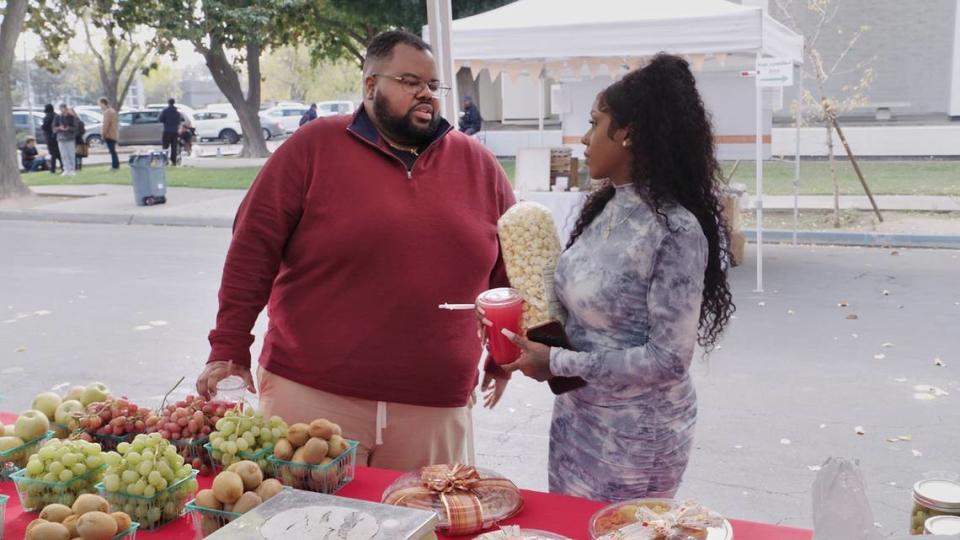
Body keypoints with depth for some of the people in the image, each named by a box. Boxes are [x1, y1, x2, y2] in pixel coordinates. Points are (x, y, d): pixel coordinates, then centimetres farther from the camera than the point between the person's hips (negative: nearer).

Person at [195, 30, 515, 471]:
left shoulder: (477, 165, 7)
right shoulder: (314, 147, -2)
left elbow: (513, 264, 15)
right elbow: (253, 249, -3)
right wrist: (229, 350, -5)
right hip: (311, 394, -2)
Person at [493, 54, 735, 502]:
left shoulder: (676, 230, -22)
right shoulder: (604, 208, 1)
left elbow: (669, 359, -23)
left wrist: (558, 363, -20)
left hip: (636, 434, -7)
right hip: (576, 415, 7)